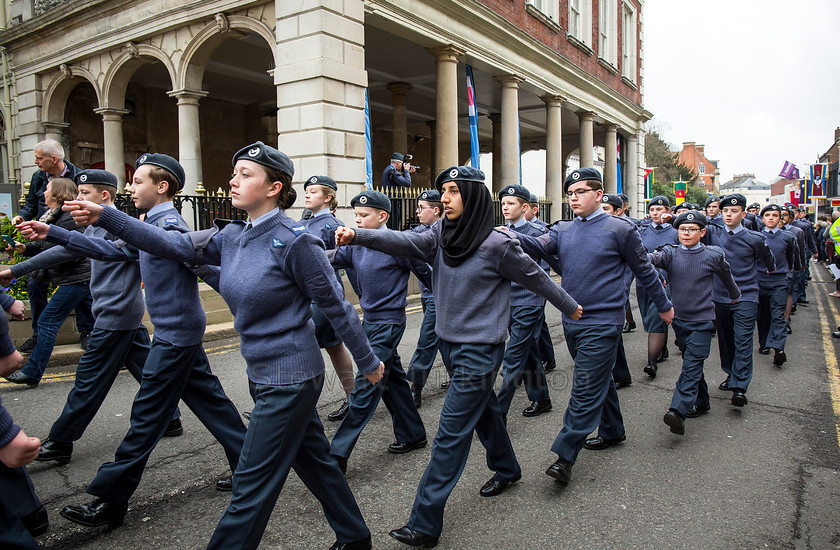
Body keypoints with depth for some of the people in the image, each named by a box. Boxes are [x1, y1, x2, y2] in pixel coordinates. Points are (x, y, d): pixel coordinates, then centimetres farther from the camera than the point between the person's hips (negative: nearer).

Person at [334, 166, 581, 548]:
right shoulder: (440, 237, 1)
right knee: (482, 408, 24)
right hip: (449, 342, 7)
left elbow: (536, 277, -3)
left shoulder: (496, 244, -15)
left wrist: (570, 307, 12)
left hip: (480, 349, -7)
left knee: (451, 434, -5)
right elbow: (403, 242, -15)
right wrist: (357, 236, -31)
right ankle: (506, 469, 49)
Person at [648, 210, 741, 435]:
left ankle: (678, 412, -21)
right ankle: (701, 401, 33)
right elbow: (653, 258, -24)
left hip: (702, 319, -3)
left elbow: (726, 277, 15)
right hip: (678, 317, 3)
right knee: (692, 363, 16)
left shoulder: (712, 255, -3)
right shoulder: (670, 253, -2)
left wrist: (735, 296, 32)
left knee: (692, 366, -11)